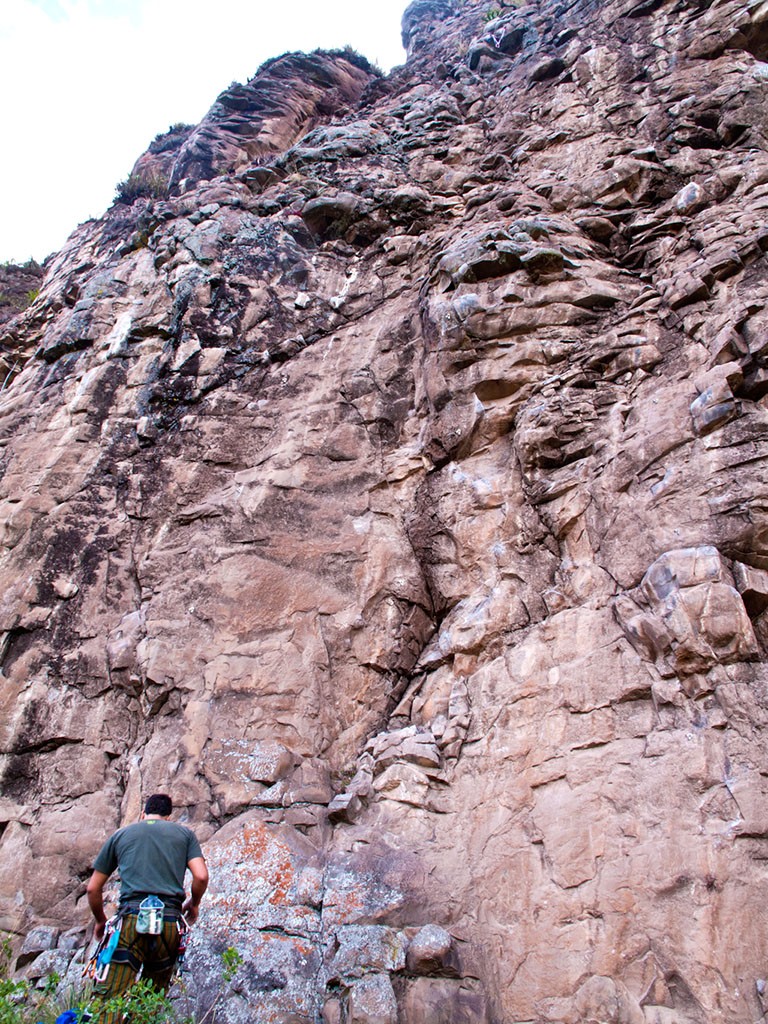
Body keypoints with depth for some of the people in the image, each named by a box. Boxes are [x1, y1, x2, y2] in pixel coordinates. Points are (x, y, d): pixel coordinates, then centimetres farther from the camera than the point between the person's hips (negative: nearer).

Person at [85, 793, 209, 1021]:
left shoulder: (120, 835, 19)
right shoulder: (184, 833, 17)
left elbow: (93, 888, 19)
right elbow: (201, 876, 3)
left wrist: (100, 921, 35)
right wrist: (194, 903, 22)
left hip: (132, 918, -1)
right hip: (170, 923, 1)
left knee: (110, 998, -9)